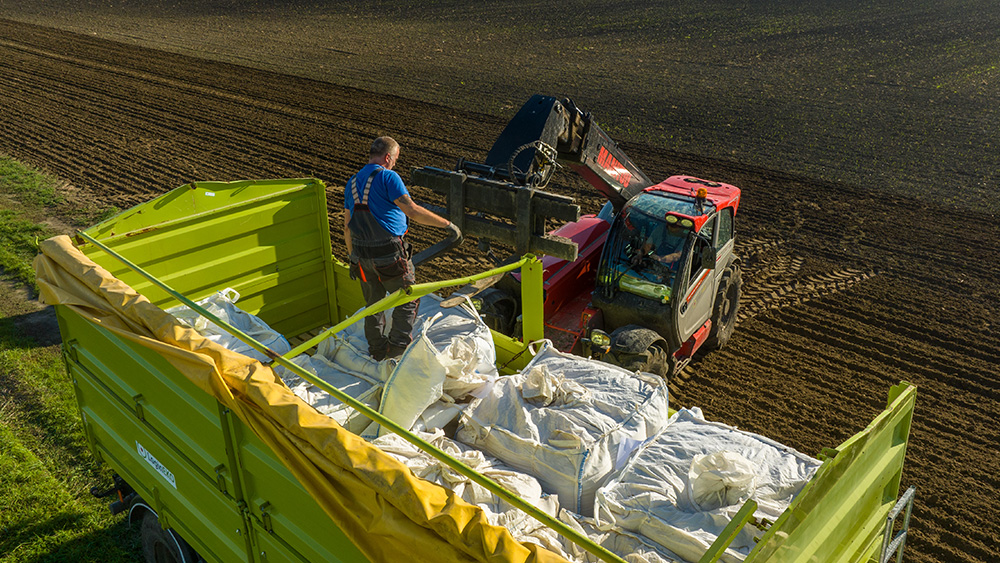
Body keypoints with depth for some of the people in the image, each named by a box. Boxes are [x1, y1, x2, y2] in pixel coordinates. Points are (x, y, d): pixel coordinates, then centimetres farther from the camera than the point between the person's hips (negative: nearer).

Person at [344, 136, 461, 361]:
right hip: (389, 253, -7)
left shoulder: (352, 182, 12)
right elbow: (412, 210, -20)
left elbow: (347, 226, 15)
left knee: (373, 302, 20)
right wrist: (447, 224, -13)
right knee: (408, 300, 10)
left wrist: (353, 257, 24)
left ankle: (377, 349, 30)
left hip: (362, 254, 7)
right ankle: (397, 346, 11)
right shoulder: (387, 177, -11)